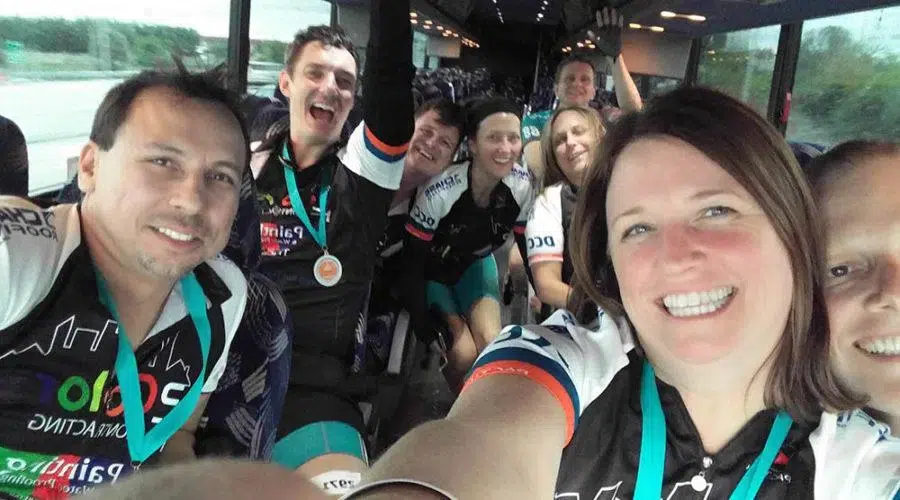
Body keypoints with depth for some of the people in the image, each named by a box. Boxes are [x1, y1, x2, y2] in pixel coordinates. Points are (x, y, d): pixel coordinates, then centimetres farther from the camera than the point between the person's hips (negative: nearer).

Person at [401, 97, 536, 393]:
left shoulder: (524, 185, -22)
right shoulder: (440, 191, -34)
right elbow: (413, 257, -23)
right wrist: (421, 318, -21)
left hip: (474, 263, 4)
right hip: (431, 270, -3)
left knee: (491, 345, -14)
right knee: (464, 353, -15)